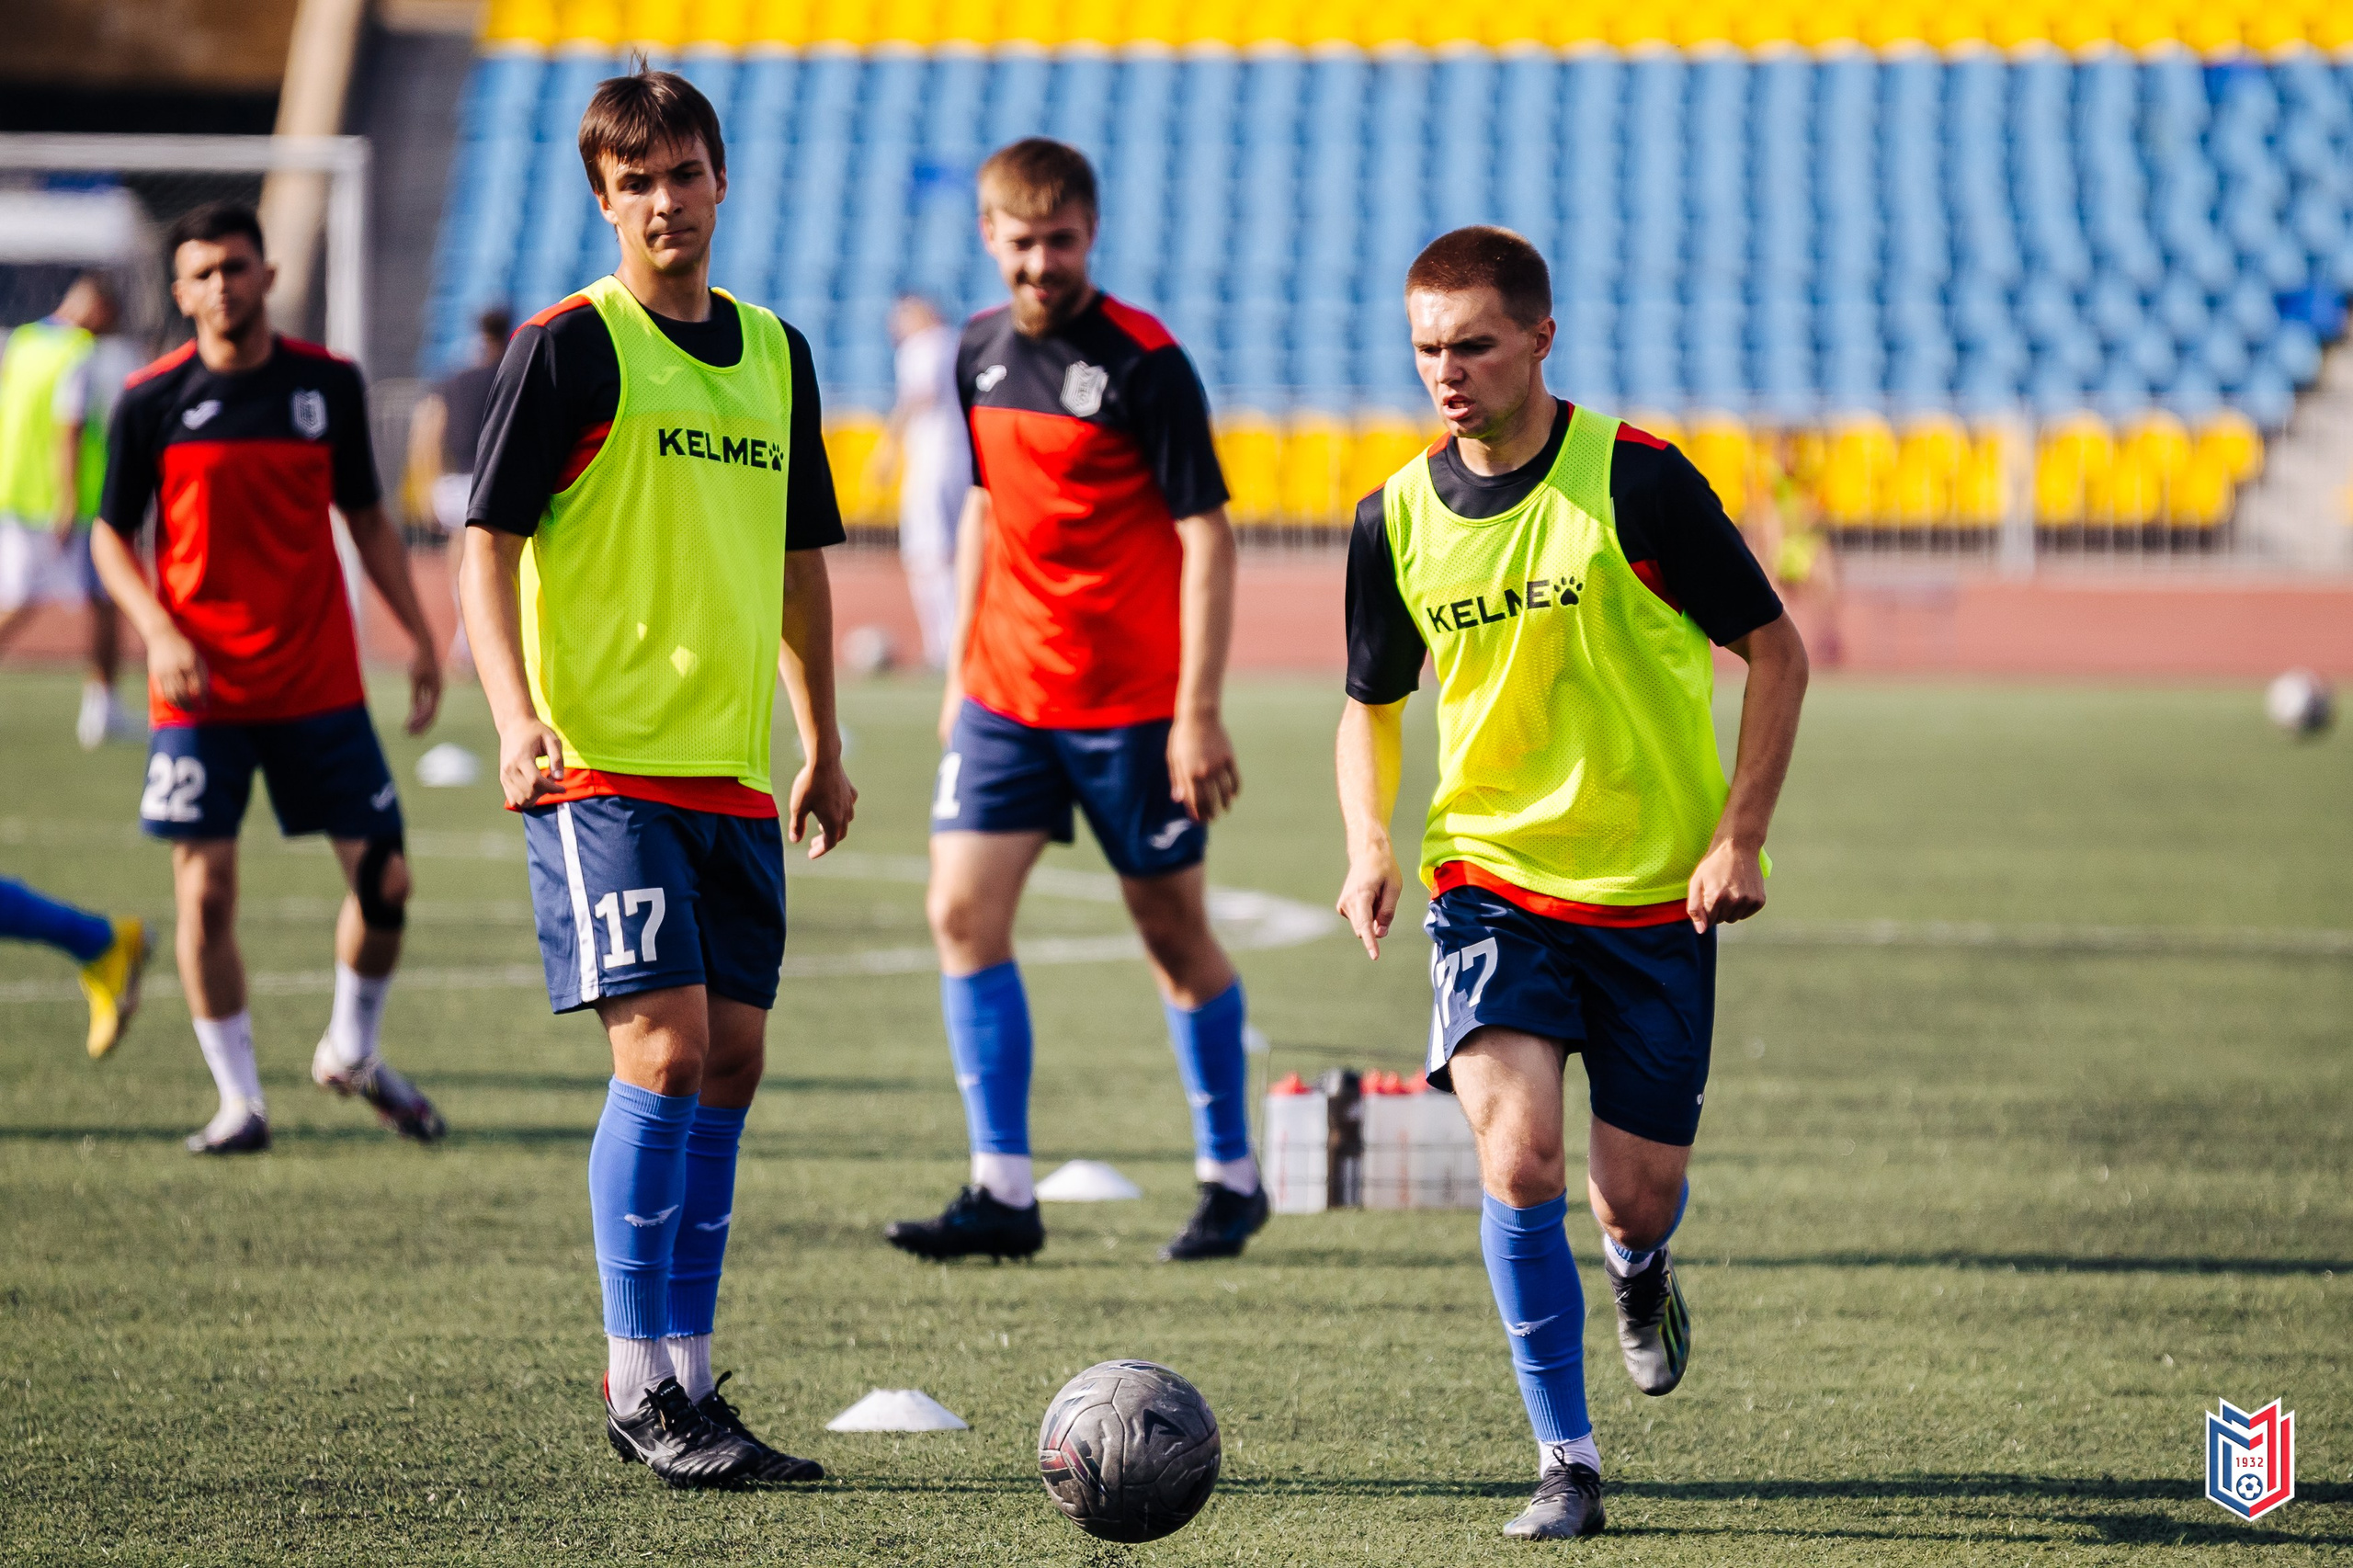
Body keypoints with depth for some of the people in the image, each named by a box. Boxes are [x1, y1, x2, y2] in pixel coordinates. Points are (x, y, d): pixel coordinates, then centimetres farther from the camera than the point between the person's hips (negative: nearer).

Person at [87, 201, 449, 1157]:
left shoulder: (329, 383, 3)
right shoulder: (153, 401, -3)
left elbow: (365, 518, 13)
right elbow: (112, 537, 4)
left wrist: (419, 637, 8)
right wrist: (158, 632, -12)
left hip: (320, 684, 2)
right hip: (201, 690, -2)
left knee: (383, 876, 0)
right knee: (205, 892, -6)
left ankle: (352, 1052, 25)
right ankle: (239, 1100, 6)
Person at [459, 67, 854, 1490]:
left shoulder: (774, 353, 14)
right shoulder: (571, 348, -5)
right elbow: (489, 542, -9)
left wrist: (823, 748, 21)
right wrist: (516, 714, -22)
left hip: (732, 772, 7)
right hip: (604, 765, -7)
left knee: (730, 1064, 6)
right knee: (664, 1050, -14)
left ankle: (685, 1382, 14)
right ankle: (640, 1387, -6)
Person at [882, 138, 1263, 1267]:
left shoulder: (1144, 362, -12)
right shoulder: (982, 352, 7)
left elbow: (1206, 535, -13)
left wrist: (1199, 710, -18)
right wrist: (960, 667, 18)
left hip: (1133, 701, -5)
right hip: (1005, 694, 5)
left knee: (1171, 932, 5)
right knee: (962, 913, -7)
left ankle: (1230, 1176, 21)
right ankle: (1002, 1192, -5)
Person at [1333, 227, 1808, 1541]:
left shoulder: (1636, 480, -12)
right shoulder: (1398, 520, -1)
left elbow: (1776, 653, -4)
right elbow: (1373, 704, 15)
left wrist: (1742, 837, -11)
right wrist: (1370, 841, -3)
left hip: (1657, 891, -1)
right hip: (1491, 880, 2)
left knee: (1636, 1196, 3)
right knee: (1516, 1152, -20)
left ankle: (1640, 1268, 43)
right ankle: (1568, 1463, -9)